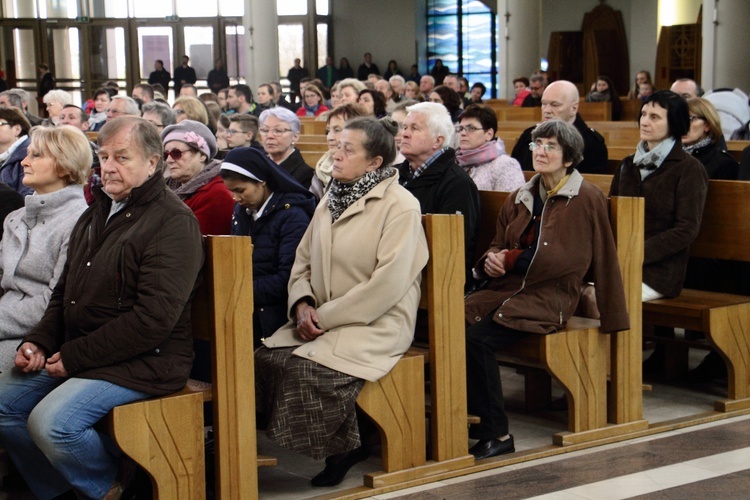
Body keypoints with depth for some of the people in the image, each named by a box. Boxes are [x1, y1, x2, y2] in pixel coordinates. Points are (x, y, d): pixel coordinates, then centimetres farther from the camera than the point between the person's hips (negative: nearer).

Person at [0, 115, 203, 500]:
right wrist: (39, 342, 3)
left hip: (144, 362, -9)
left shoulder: (173, 223, -14)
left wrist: (75, 357, -18)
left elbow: (154, 317, -22)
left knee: (51, 422, -26)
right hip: (73, 353, 9)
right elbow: (65, 291, 22)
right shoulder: (96, 215, 17)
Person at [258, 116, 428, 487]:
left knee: (309, 370, -28)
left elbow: (388, 284, -18)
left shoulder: (400, 206, -10)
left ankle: (345, 447, -2)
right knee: (266, 359, -16)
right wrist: (302, 304, -4)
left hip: (376, 324, -7)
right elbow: (303, 261, 17)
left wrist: (326, 317, -17)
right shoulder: (331, 201, 16)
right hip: (323, 320, 7)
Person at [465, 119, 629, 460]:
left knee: (477, 338, -28)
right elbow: (498, 244, 20)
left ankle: (496, 434, -15)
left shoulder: (587, 199, 1)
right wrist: (490, 260, -1)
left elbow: (570, 258, -7)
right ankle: (472, 418, -13)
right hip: (507, 288, 6)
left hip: (549, 297, -6)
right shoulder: (520, 198, 19)